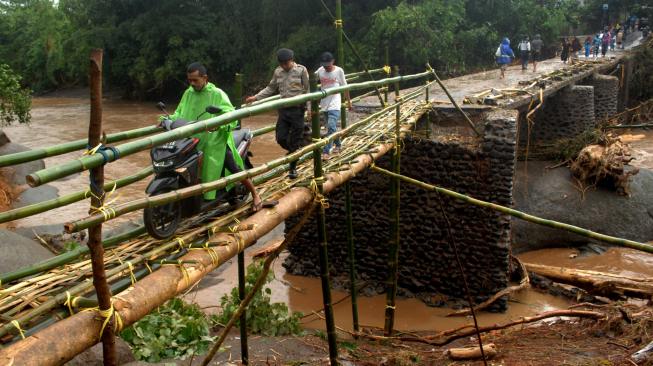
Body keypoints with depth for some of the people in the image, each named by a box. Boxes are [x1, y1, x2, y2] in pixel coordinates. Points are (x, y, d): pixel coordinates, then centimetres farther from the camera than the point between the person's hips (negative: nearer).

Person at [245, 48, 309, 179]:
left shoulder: (301, 70, -5)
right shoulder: (278, 72, 7)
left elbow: (307, 90, -4)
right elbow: (270, 88, 13)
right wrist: (256, 97, 4)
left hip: (297, 109, -4)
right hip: (283, 110, 4)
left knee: (294, 140, 0)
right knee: (281, 138, 1)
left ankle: (293, 168, 12)